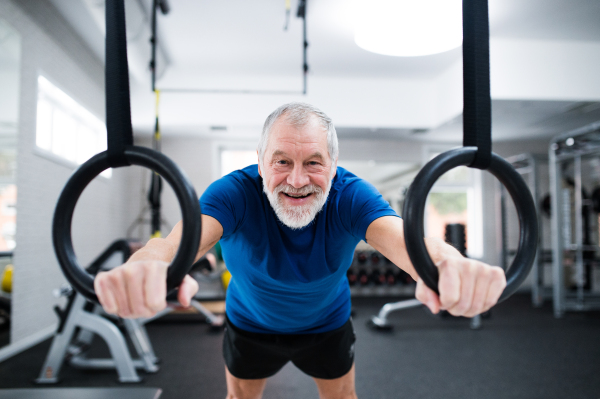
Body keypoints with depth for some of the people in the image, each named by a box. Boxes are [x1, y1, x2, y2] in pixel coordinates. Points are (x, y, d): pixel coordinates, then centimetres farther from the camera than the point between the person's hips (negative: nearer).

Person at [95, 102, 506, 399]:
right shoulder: (236, 192, -34)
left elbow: (399, 235, -51)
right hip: (251, 325, 0)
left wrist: (447, 266, -76)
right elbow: (189, 235, -53)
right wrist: (149, 266, -79)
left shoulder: (351, 195, -32)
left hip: (328, 324, 1)